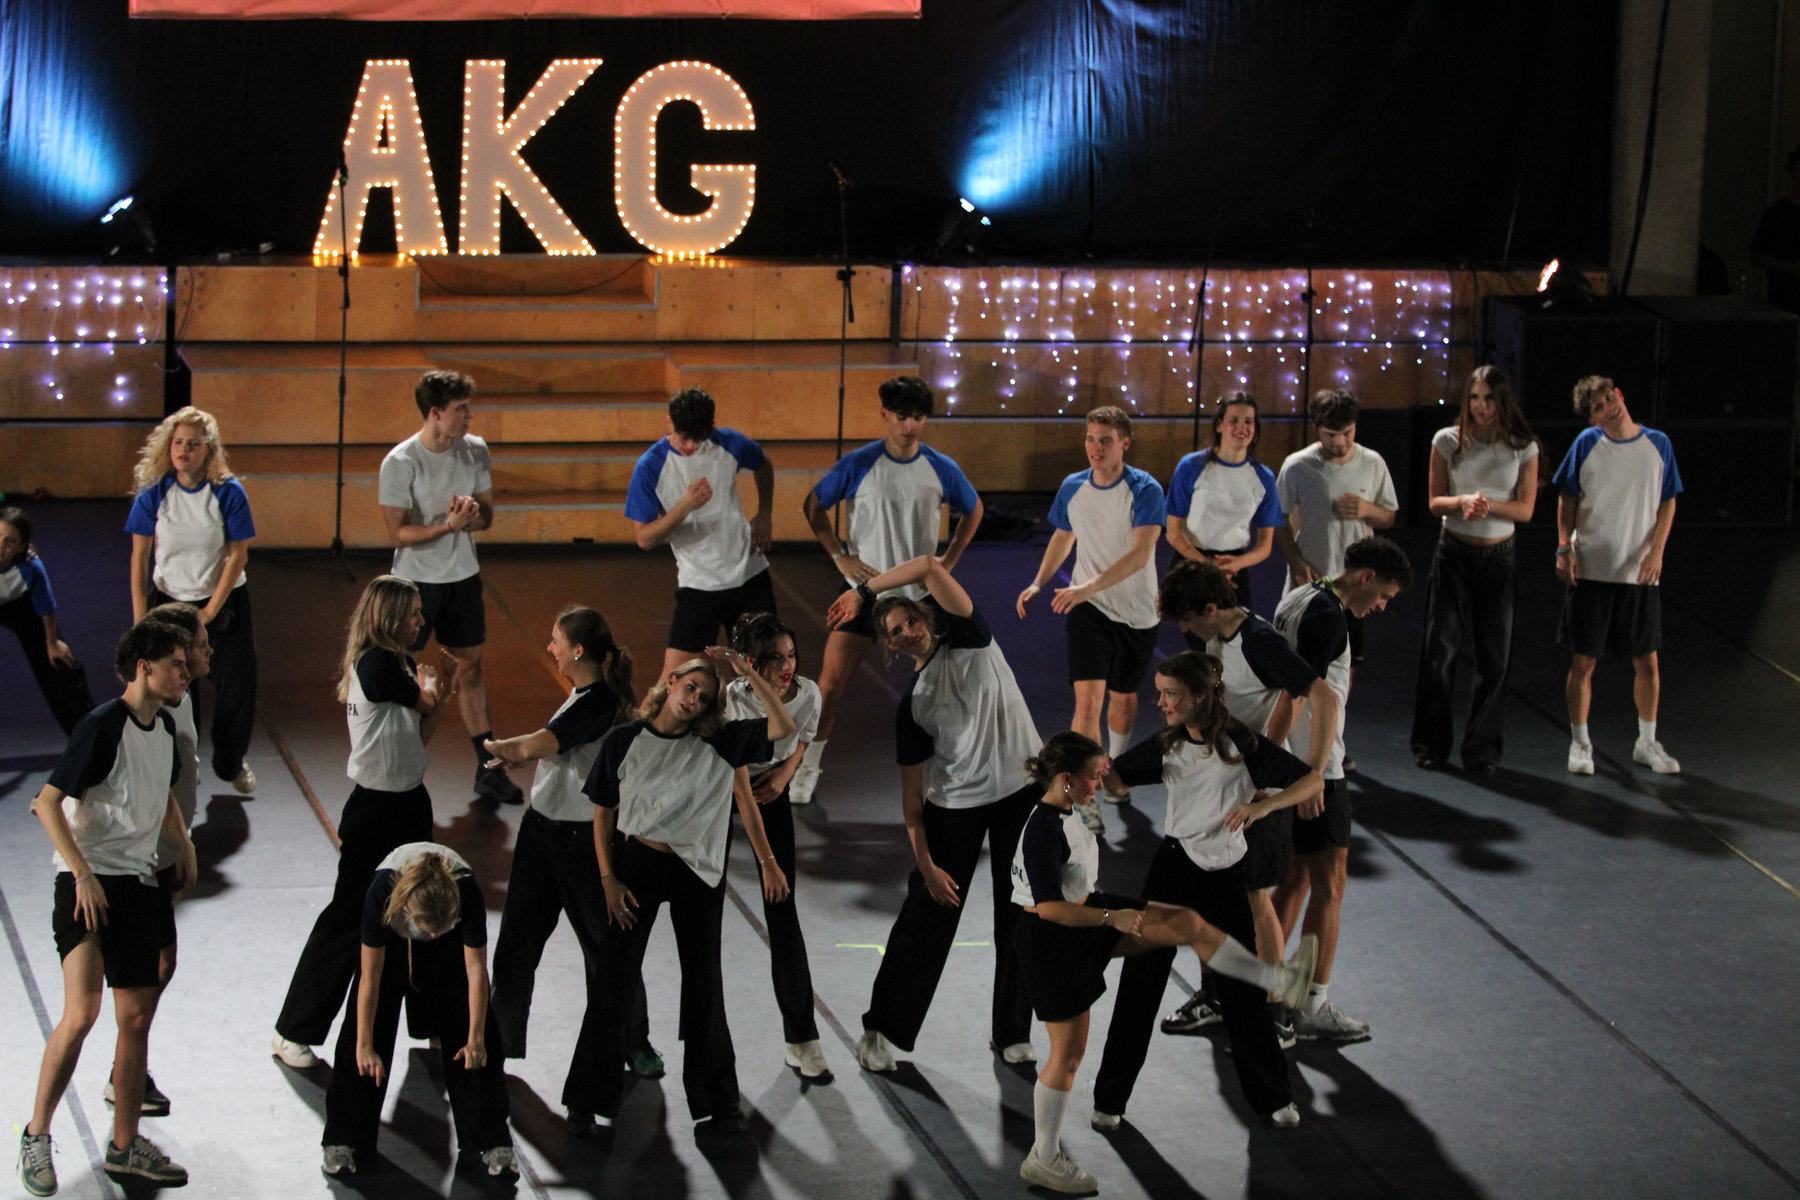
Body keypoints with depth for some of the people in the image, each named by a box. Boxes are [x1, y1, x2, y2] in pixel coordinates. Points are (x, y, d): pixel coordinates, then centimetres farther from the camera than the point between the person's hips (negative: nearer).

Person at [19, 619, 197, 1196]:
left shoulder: (164, 727, 10)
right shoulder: (102, 726, -15)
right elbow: (48, 802, -17)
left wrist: (184, 847, 20)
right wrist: (82, 874, -21)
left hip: (139, 883, 8)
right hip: (88, 885, -8)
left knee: (137, 1016, 9)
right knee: (81, 1013, -18)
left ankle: (125, 1147, 19)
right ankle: (36, 1137, -3)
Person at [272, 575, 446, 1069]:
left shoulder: (396, 663, 8)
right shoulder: (378, 665, -21)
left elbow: (419, 734, 8)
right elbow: (424, 702, -11)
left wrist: (436, 698, -8)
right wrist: (425, 683, 9)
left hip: (409, 802, 9)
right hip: (375, 810, -9)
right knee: (348, 917, -3)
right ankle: (294, 1032, 6)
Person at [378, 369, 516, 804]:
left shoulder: (475, 450, -1)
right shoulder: (400, 463, -17)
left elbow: (487, 515, 6)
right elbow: (398, 533, -16)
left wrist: (474, 513, -18)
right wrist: (450, 525, -27)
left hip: (463, 576, 5)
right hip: (415, 579, -5)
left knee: (470, 669, 11)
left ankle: (489, 769, 18)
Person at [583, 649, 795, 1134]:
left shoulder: (718, 744, -3)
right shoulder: (624, 742, -3)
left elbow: (783, 726, -12)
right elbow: (603, 815, 3)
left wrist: (745, 671, -17)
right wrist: (608, 879, -3)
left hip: (696, 874, 0)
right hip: (636, 865, 0)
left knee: (704, 985, 7)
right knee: (614, 977, 3)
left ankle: (714, 1102, 17)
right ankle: (599, 1098, 16)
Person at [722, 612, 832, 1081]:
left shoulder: (808, 694, -19)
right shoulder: (733, 701, -31)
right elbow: (740, 789, -32)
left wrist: (784, 773, -15)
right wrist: (767, 861, -36)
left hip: (773, 789, 2)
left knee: (784, 911, -5)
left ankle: (802, 1041, -4)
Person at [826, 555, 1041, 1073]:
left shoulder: (970, 640, -1)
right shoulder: (911, 703, 1)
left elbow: (930, 567, -15)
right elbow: (912, 792, 1)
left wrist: (863, 592, -9)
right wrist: (926, 864, -6)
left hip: (1022, 792, 0)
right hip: (954, 805, 0)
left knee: (1019, 918, 5)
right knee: (927, 918, 2)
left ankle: (1011, 1032, 18)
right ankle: (882, 1029, 13)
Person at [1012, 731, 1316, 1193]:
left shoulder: (1063, 809, -1)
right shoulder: (1043, 831, -29)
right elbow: (1049, 907, -31)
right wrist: (1112, 918, -32)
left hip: (1084, 915, 9)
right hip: (1051, 942, -9)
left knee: (1188, 923, 2)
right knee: (1068, 1050, 0)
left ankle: (1280, 981, 13)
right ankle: (1043, 1160, 14)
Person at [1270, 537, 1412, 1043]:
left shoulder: (1297, 599, 13)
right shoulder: (1328, 615, -16)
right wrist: (1309, 777, -24)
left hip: (1284, 765, 10)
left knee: (1294, 878, 16)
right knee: (1329, 884, -2)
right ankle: (1312, 1007, 0)